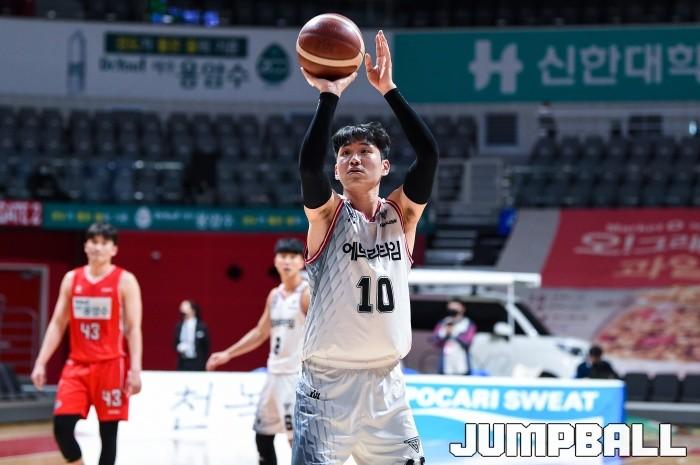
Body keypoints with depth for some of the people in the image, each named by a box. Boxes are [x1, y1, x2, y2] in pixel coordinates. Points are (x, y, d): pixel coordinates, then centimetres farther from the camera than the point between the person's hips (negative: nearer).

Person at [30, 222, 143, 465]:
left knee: (108, 432, 0)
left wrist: (135, 370, -15)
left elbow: (133, 329, -6)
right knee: (61, 425, -8)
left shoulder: (125, 281, -3)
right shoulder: (71, 279, 9)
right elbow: (57, 324, 11)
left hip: (111, 366, -3)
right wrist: (41, 362, 4)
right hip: (77, 364, 3)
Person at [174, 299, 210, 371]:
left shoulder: (202, 327, -5)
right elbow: (176, 344, 13)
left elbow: (206, 346, -3)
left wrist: (206, 364, -5)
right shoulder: (179, 326, 7)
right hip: (183, 363, 4)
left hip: (197, 363, -4)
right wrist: (179, 347, -11)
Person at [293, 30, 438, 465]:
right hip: (328, 383, -4)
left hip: (385, 383, 4)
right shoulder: (328, 213, 0)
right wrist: (329, 95, -19)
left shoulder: (401, 214, 8)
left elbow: (429, 153, -7)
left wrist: (388, 89, -9)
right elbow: (309, 163, -21)